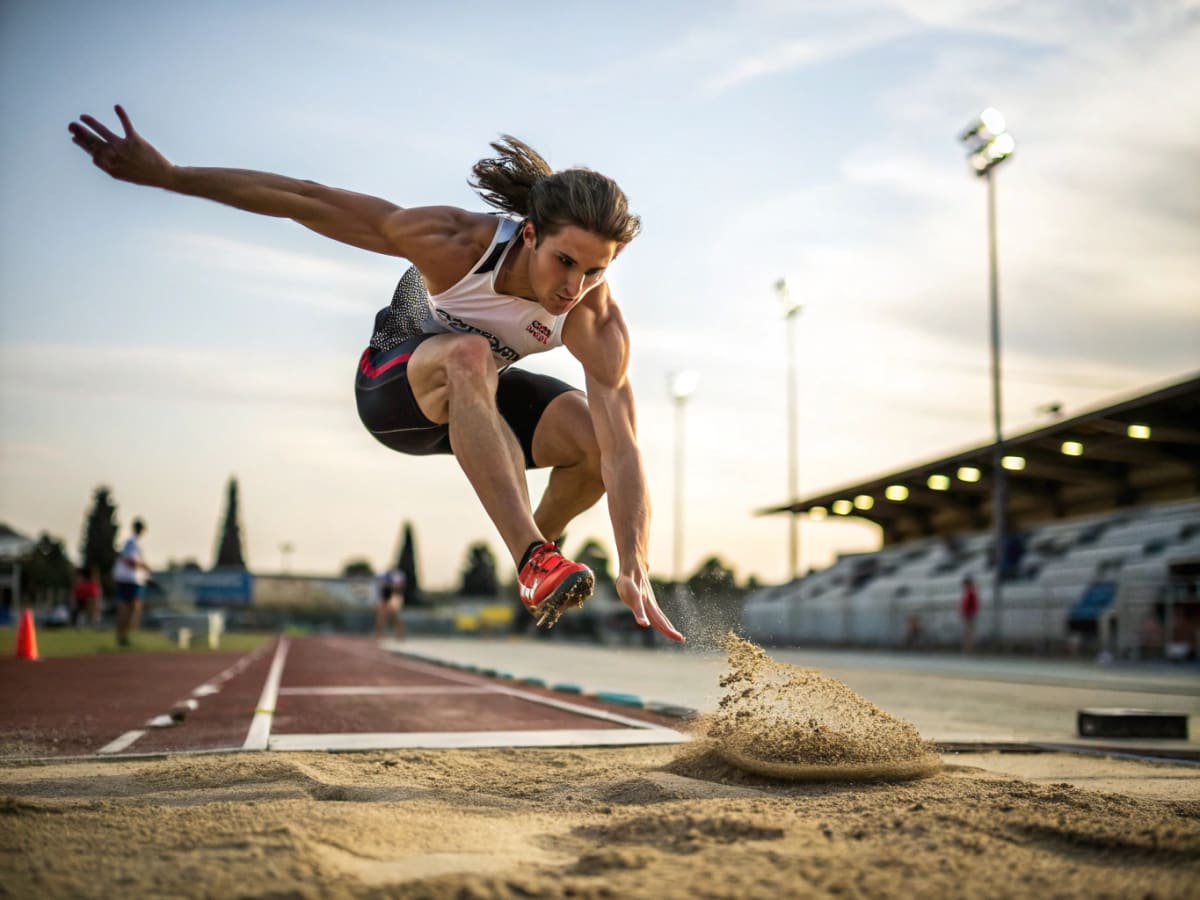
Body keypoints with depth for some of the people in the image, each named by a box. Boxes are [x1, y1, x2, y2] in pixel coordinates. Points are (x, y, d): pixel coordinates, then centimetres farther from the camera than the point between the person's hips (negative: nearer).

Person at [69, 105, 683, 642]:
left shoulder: (596, 319, -27)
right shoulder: (456, 242, -33)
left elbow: (621, 449, -33)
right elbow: (307, 202, -27)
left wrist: (634, 572, -42)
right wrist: (168, 175, -26)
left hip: (479, 395, 3)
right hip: (394, 383, -3)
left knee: (595, 433, -24)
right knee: (467, 355, -39)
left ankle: (532, 553, 5)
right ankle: (533, 561, -45)